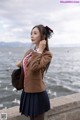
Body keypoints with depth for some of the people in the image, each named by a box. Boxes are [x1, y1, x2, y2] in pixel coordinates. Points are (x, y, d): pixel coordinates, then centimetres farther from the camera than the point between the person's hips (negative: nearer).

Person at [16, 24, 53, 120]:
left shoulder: (47, 54, -13)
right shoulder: (29, 51, 6)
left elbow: (34, 67, -29)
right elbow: (22, 64, 24)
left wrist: (40, 51, -20)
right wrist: (21, 63, 4)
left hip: (37, 93, -7)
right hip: (26, 91, 7)